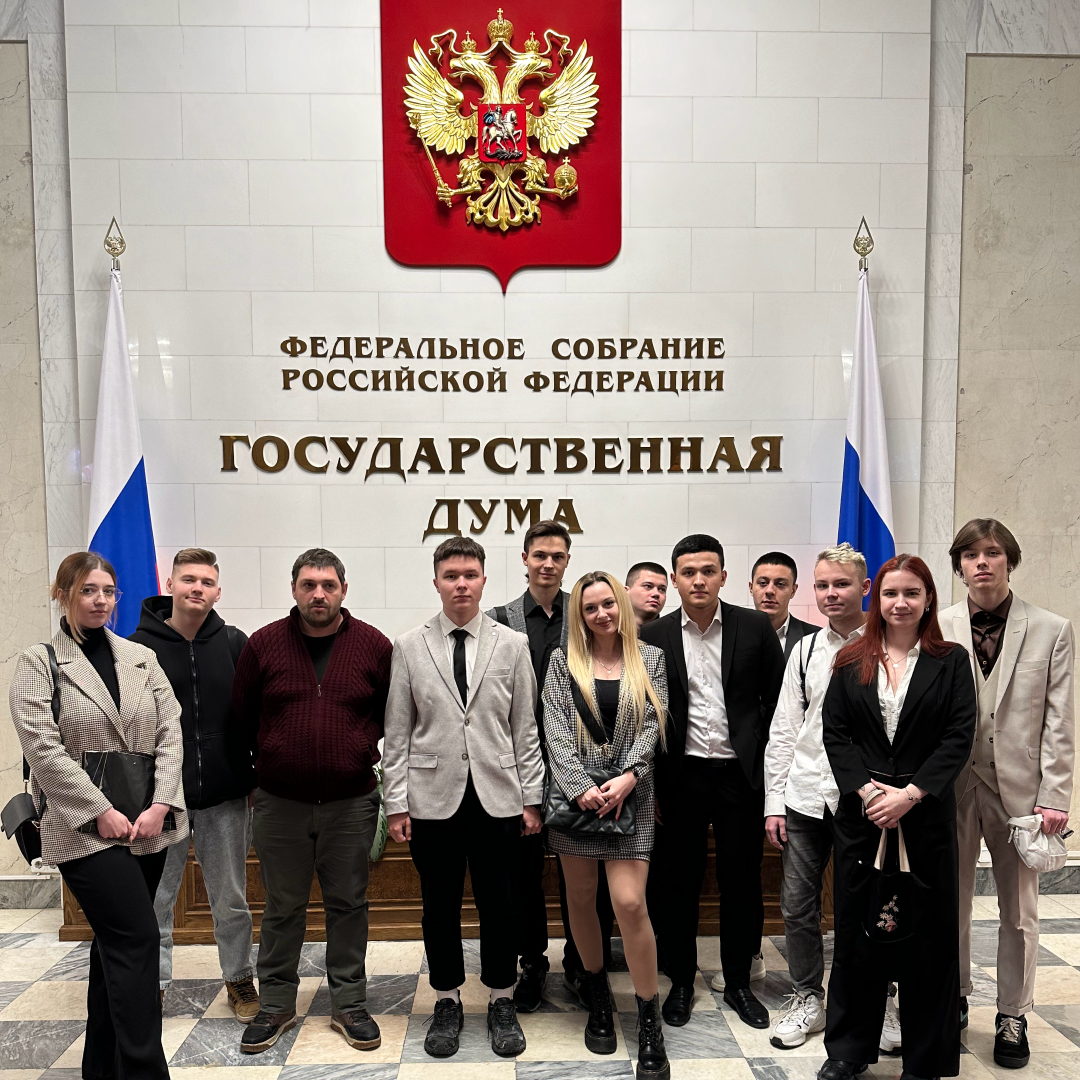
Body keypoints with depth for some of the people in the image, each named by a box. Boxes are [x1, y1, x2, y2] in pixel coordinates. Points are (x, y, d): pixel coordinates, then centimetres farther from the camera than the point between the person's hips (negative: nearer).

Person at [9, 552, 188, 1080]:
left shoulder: (141, 657, 11)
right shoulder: (39, 662, -1)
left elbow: (170, 733, 5)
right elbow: (43, 748, -10)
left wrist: (160, 805, -8)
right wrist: (102, 813, -14)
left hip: (149, 823, 5)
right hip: (86, 827, -5)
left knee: (116, 943, 14)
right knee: (137, 939, -12)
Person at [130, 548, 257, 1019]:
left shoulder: (235, 643, 1)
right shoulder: (140, 645, -3)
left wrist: (260, 778, 3)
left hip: (225, 795, 1)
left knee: (231, 899, 12)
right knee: (155, 898, 10)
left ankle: (239, 979, 30)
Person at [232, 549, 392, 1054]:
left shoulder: (373, 646, -2)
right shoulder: (264, 644, -2)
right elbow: (240, 717, 7)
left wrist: (366, 760, 5)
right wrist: (266, 767, 9)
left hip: (351, 803, 0)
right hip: (279, 803, 0)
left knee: (348, 904, 11)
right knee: (282, 907, 12)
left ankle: (350, 1004, 26)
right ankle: (276, 1004, 29)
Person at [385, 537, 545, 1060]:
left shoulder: (512, 645, 2)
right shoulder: (408, 647, 1)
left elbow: (525, 727, 4)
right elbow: (396, 732, 2)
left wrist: (531, 797, 2)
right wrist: (396, 803, -1)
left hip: (497, 796, 0)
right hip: (434, 797, 0)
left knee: (499, 905, 9)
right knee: (440, 907, 10)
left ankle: (502, 1002, 28)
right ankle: (447, 1002, 30)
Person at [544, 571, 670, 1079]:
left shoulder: (650, 660, 6)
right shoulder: (563, 662, 4)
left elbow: (651, 726, -1)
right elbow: (556, 731, -3)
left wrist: (627, 777, -15)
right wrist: (581, 788, -14)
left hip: (628, 794, -1)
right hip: (575, 794, 1)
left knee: (630, 903, -9)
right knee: (580, 896, 11)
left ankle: (650, 1023, 6)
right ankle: (598, 996, 33)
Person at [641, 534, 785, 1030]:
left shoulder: (756, 627, -1)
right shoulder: (654, 636, -1)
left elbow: (777, 702, 2)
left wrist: (773, 769, -1)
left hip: (741, 774, 0)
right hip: (681, 778, 0)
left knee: (742, 883, 11)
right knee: (679, 883, 10)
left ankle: (738, 983, 30)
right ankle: (681, 983, 28)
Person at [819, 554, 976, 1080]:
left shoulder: (951, 661, 2)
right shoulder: (851, 662, 6)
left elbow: (959, 737, -5)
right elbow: (834, 732, 1)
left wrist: (910, 793, -14)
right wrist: (866, 790, -11)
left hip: (926, 813, -1)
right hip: (860, 811, 1)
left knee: (928, 933, 6)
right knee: (857, 928, 10)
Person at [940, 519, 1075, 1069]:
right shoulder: (938, 629, -1)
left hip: (1019, 787, 0)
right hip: (953, 785, 1)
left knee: (1019, 911, 11)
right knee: (951, 903, 14)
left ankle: (1012, 1017, 29)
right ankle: (954, 998, 34)